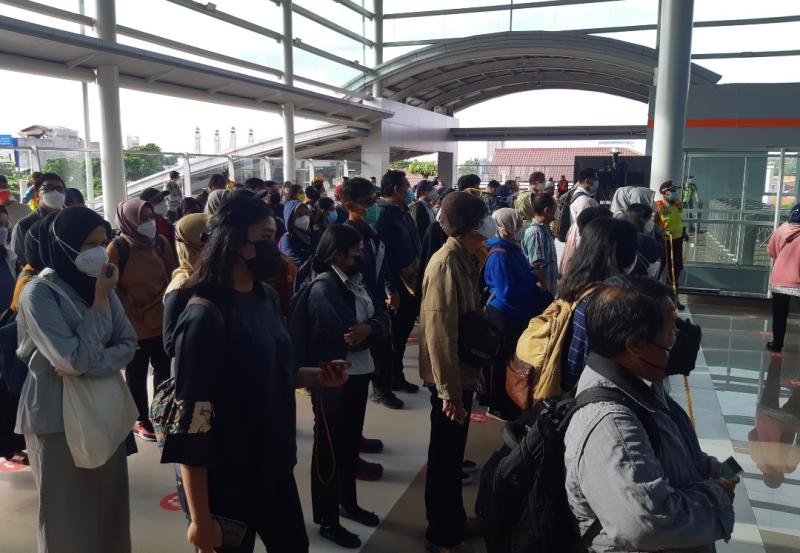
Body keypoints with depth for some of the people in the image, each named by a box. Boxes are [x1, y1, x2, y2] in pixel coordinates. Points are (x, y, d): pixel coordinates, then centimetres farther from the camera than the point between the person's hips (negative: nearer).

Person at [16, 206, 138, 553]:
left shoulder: (98, 284, 3)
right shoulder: (38, 293, -16)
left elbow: (128, 344, 0)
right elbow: (75, 358, -23)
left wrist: (88, 368, -17)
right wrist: (100, 301, -19)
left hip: (104, 410, 5)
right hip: (59, 416, -5)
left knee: (110, 506, 13)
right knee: (68, 514, 10)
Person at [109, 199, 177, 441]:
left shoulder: (161, 243, 1)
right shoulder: (117, 248, -12)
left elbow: (173, 277, 8)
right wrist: (130, 312, -10)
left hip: (162, 321, 4)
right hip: (133, 325, -4)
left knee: (164, 371, 13)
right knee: (136, 375, 11)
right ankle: (141, 420, 25)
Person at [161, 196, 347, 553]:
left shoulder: (264, 300, 2)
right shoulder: (204, 317, -22)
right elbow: (190, 425, -23)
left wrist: (317, 376, -2)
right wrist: (200, 519, -20)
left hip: (276, 470, 8)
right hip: (226, 486, -7)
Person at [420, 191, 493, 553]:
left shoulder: (464, 259, 7)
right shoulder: (446, 264, -21)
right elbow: (440, 332, -24)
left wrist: (465, 380, 17)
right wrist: (449, 391, -24)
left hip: (462, 372, 9)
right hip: (449, 377, -9)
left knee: (453, 451, 21)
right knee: (445, 454, 6)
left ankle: (453, 520, 39)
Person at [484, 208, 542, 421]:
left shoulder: (513, 249, 7)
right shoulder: (500, 255, -22)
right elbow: (509, 292, -26)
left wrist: (532, 274, -5)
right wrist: (532, 279, -15)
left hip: (516, 315, 9)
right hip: (504, 316, -9)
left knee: (515, 359, 18)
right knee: (503, 361, 4)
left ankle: (509, 403, 32)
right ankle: (499, 407, 19)